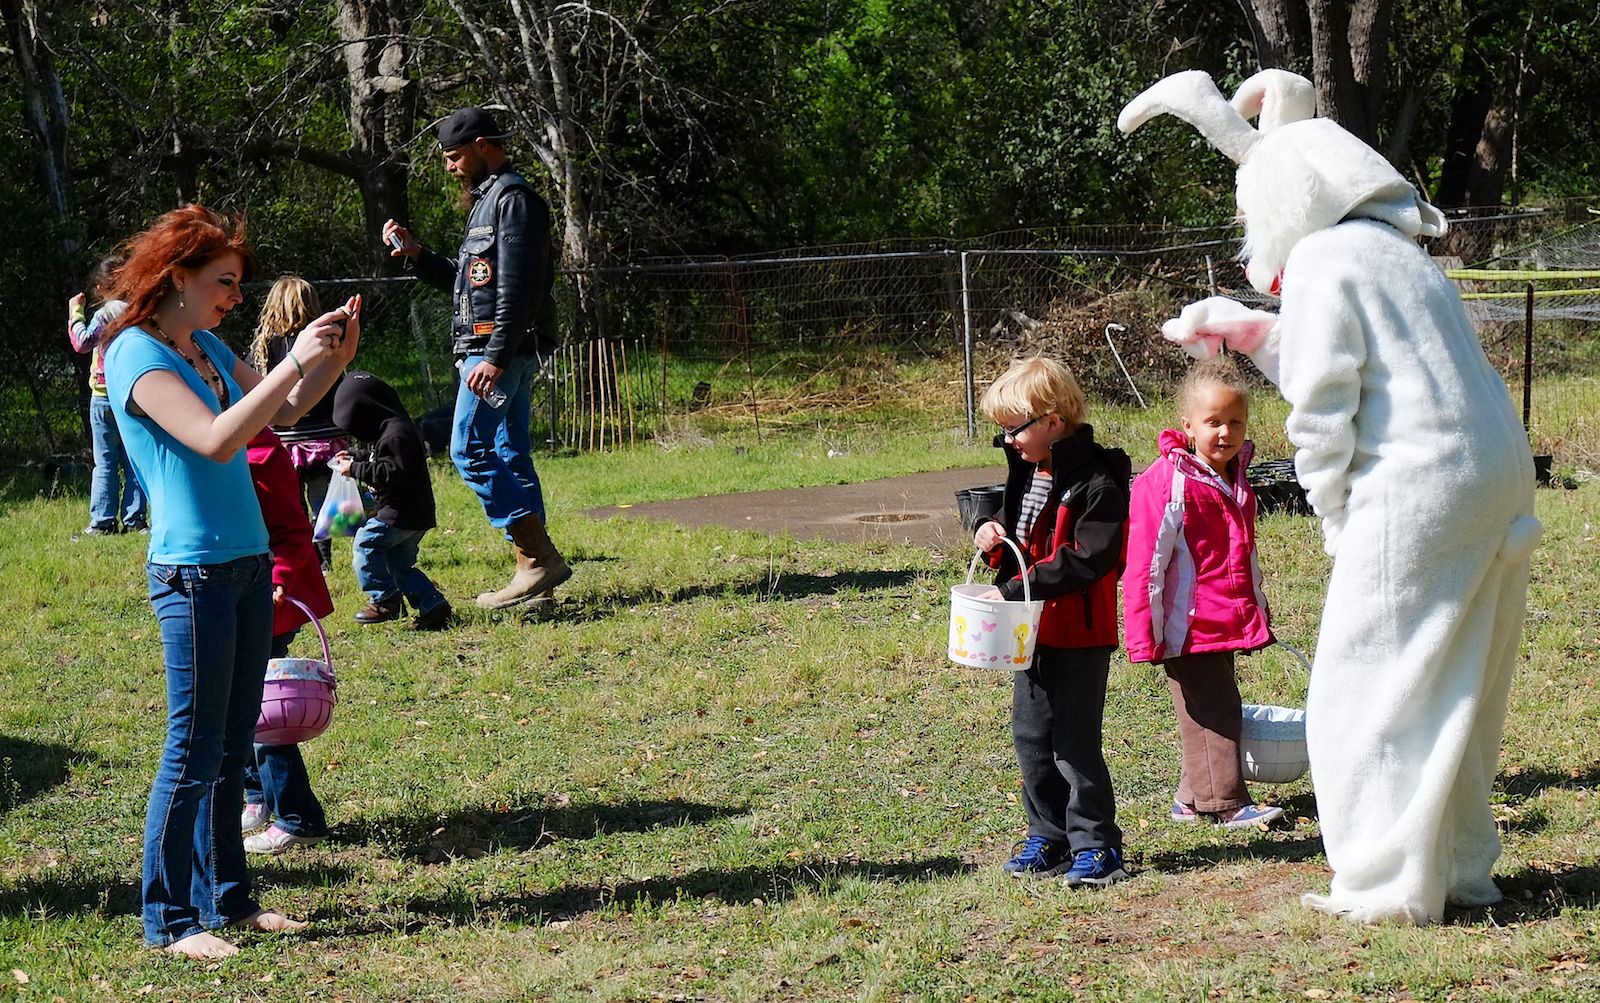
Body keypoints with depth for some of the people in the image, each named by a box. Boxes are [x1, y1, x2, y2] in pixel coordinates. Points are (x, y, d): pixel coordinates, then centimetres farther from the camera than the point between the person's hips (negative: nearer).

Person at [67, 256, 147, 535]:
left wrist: (75, 314, -7)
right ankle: (135, 519, 6)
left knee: (105, 463, -2)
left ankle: (103, 521, -4)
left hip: (106, 396, -5)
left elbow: (82, 343, -17)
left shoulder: (106, 313, -11)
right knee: (133, 461, 8)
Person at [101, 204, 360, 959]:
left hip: (248, 563, 8)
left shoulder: (207, 348, 11)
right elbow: (215, 440, -26)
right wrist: (294, 362, -25)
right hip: (193, 574, -8)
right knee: (193, 753, -3)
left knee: (233, 748, 13)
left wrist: (336, 356, 3)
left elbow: (282, 413, 18)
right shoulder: (137, 354, -14)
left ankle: (227, 897, 22)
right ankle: (169, 920, 5)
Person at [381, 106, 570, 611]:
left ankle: (539, 556, -13)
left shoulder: (514, 198, -11)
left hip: (501, 348, -10)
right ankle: (534, 568, 9)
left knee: (470, 449, -12)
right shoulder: (489, 199, 21)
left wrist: (496, 357, -25)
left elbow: (518, 286, -20)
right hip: (492, 350, 10)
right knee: (510, 455, 8)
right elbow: (468, 281, 27)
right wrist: (417, 255, 16)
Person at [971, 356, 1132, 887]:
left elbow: (1089, 559, -25)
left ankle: (1095, 844, 6)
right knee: (1031, 737, 12)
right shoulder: (1027, 472, 10)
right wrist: (993, 536, 0)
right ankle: (1049, 837, 24)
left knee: (1074, 743, -5)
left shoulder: (1096, 481, -17)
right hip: (1032, 629, 9)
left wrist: (1015, 586, -27)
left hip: (1080, 633, -8)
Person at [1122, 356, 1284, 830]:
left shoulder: (1235, 479, 12)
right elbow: (1145, 564, -15)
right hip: (1188, 626, -9)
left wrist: (1256, 614, 28)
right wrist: (1144, 636, -17)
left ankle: (1192, 798, 26)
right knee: (1211, 712, -5)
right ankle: (1228, 803, 1)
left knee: (1215, 711, 15)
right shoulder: (1166, 482, -15)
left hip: (1226, 625, 9)